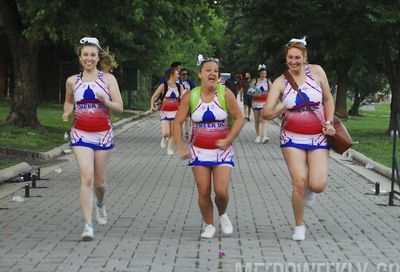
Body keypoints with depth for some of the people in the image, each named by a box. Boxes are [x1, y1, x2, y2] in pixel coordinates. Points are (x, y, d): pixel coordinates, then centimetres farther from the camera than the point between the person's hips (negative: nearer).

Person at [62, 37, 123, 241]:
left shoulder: (108, 79, -1)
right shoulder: (72, 81, 4)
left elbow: (119, 108, -4)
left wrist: (106, 101, -23)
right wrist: (67, 113, 1)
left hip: (103, 134, 0)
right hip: (81, 134, 0)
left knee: (99, 181, 9)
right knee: (87, 178, -15)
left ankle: (100, 204, 45)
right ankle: (88, 225, -15)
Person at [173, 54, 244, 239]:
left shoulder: (225, 94, -8)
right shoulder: (190, 97, -5)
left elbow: (239, 119, -4)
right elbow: (178, 123, 0)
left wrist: (227, 140, -13)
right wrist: (181, 149, -9)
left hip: (222, 151, -1)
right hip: (199, 152, 1)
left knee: (221, 191, -10)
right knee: (203, 192, 0)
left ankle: (223, 215, 21)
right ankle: (209, 225, 20)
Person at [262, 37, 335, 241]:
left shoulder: (316, 71, -1)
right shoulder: (280, 82, -4)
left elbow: (328, 99, 11)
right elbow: (266, 113, -10)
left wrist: (329, 122, 0)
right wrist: (281, 108, -26)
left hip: (318, 138, 1)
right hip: (292, 138, 0)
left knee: (318, 185, -13)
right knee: (299, 182, -12)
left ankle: (309, 189, 27)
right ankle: (299, 226, 9)